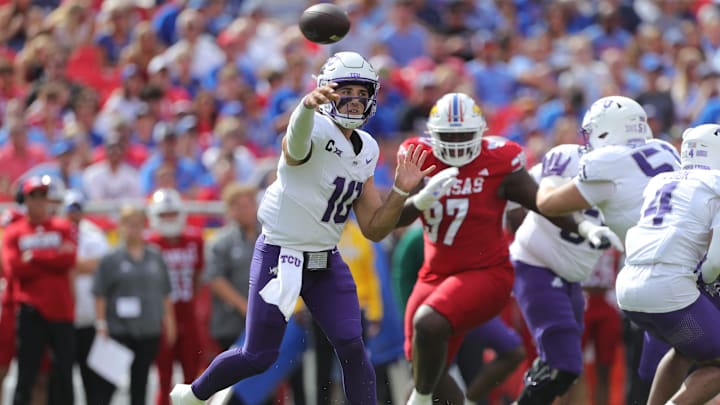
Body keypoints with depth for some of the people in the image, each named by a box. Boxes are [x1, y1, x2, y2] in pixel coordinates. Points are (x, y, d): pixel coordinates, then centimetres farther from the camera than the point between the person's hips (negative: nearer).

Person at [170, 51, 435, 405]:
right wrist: (308, 106, -73)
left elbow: (374, 229, 8)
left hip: (327, 262, 6)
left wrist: (401, 190, -10)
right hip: (281, 256, -6)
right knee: (258, 357, 2)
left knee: (352, 348, -9)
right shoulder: (314, 130, -19)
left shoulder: (367, 151, 5)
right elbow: (296, 143, -50)